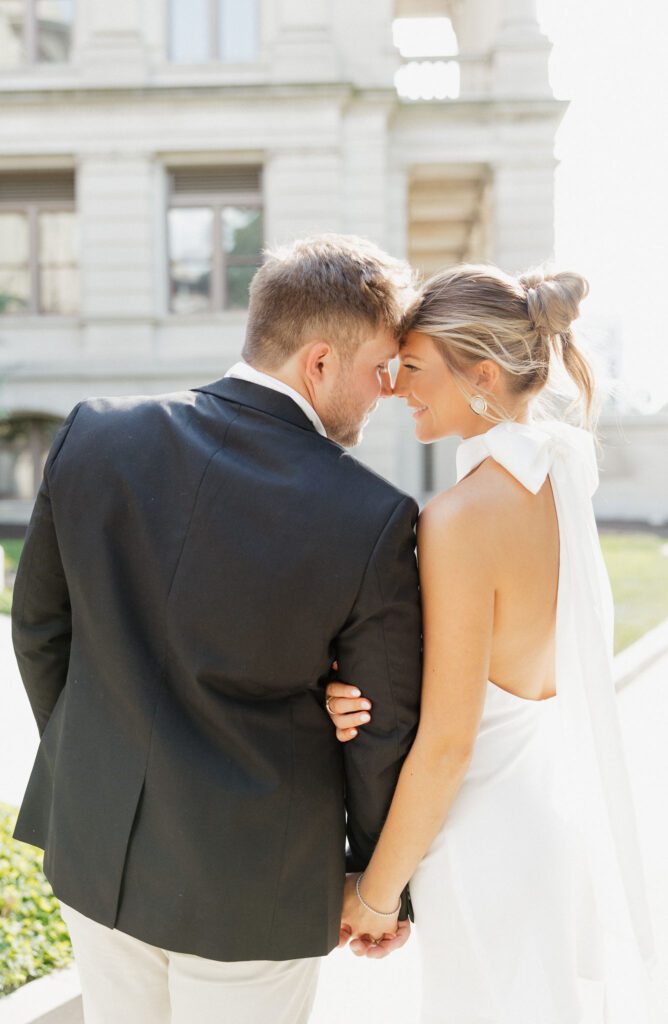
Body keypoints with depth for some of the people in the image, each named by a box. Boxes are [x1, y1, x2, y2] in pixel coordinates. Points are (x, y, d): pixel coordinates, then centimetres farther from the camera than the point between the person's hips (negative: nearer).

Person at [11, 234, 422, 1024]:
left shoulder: (95, 436, -11)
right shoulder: (372, 521, -22)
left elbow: (40, 626, 1)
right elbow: (386, 730, -11)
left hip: (96, 845, 4)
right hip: (251, 879, -4)